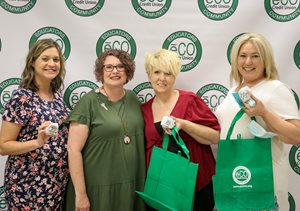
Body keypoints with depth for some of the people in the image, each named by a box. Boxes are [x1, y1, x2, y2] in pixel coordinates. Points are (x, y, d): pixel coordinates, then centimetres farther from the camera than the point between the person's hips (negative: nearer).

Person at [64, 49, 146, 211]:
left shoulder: (133, 99, 5)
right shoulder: (89, 102, -11)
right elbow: (74, 149, -14)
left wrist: (141, 182, 8)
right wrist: (81, 194, -15)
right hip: (97, 188, -4)